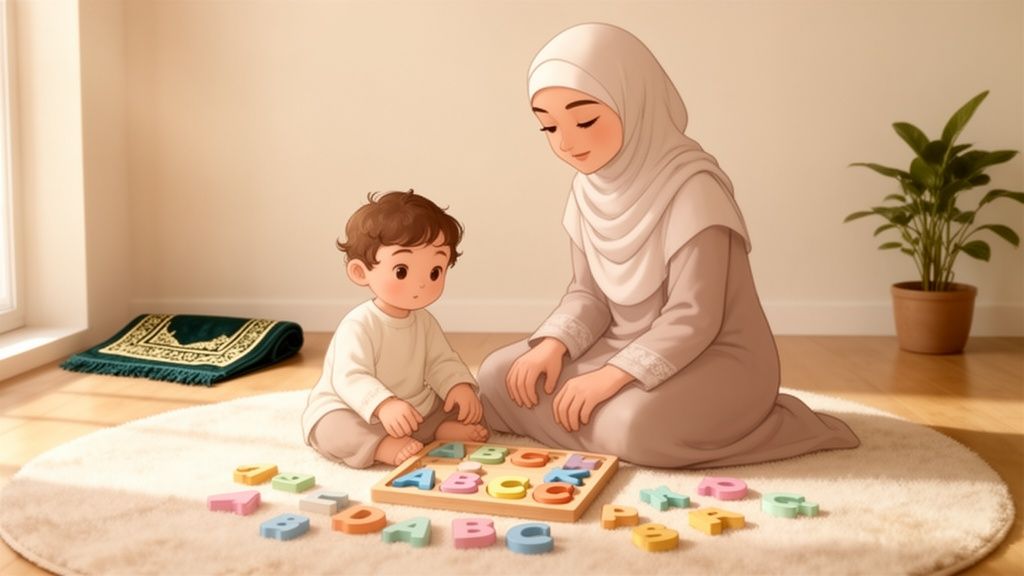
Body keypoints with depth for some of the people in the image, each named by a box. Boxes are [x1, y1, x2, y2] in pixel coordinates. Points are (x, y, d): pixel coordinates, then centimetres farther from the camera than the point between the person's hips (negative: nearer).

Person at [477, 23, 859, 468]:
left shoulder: (692, 190, -23)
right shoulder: (589, 185, 0)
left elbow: (694, 319, -24)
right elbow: (589, 292, 6)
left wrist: (612, 376, -27)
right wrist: (554, 344, -12)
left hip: (716, 359, -7)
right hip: (631, 349, 7)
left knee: (636, 428, -35)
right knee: (499, 378, -3)